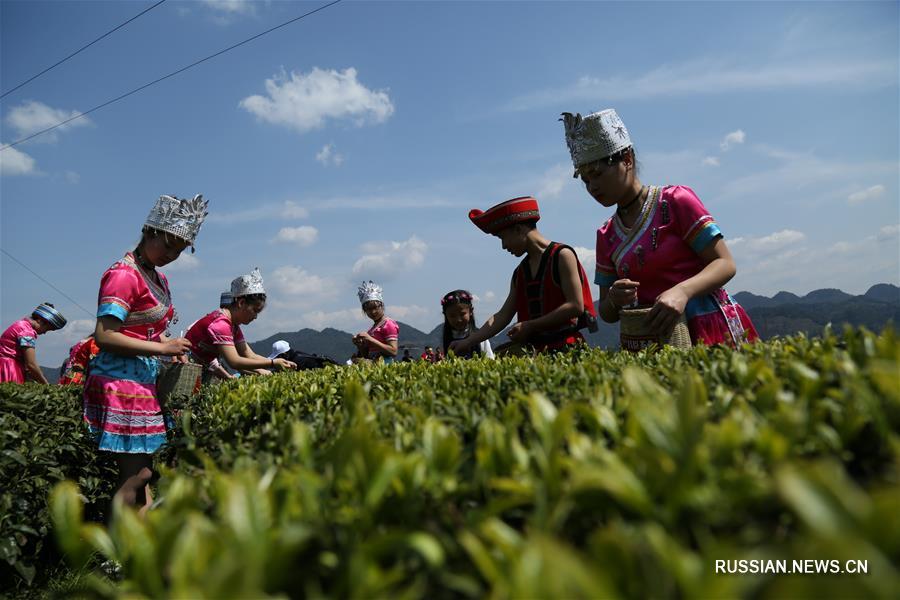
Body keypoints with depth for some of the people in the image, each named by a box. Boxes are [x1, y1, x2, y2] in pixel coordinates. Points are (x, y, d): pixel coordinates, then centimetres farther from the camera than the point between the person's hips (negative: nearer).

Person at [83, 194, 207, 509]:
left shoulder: (158, 278, 15)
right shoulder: (123, 275, -13)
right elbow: (104, 336, -20)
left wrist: (172, 346, 5)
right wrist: (162, 348, -18)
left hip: (145, 385, 9)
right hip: (120, 385, -9)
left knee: (143, 472, 10)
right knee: (136, 475, -6)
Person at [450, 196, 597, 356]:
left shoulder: (561, 256, -4)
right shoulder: (519, 273, 15)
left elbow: (576, 306, -12)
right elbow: (502, 316, 13)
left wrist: (530, 325, -11)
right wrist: (468, 342, 5)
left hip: (565, 346, -6)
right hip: (535, 349, 6)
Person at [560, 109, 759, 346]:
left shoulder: (676, 200, -2)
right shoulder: (606, 237, 10)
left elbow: (725, 264, -7)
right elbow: (607, 314, 12)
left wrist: (682, 291, -26)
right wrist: (614, 300, -12)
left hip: (710, 329, -4)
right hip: (654, 341, 5)